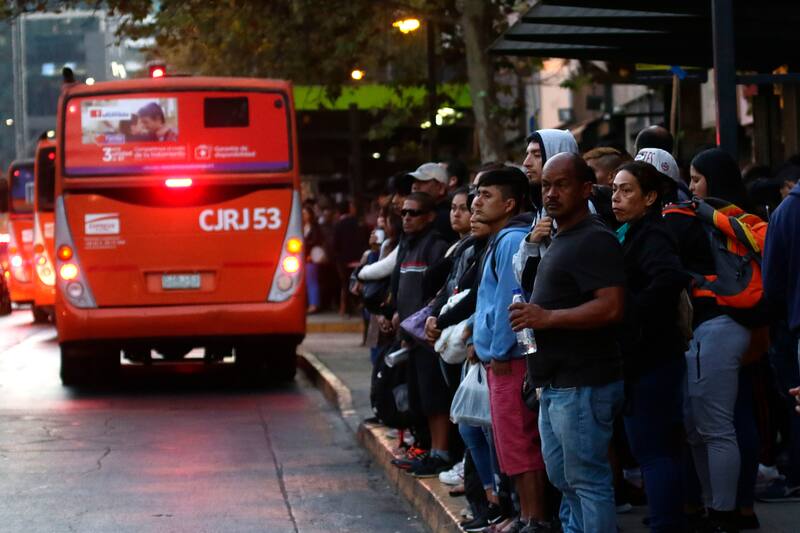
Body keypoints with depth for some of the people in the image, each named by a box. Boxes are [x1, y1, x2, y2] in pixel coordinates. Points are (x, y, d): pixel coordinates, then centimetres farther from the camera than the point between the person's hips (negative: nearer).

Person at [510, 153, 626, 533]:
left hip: (583, 386, -11)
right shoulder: (560, 240, 18)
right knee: (561, 477, 18)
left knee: (587, 481, -8)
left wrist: (546, 317, -22)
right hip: (555, 384, 11)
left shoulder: (595, 240, -14)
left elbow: (612, 307, -24)